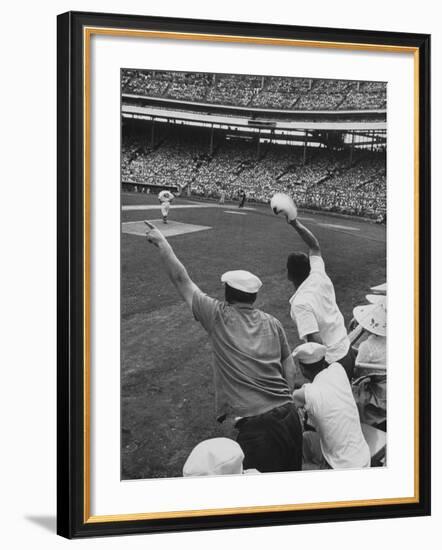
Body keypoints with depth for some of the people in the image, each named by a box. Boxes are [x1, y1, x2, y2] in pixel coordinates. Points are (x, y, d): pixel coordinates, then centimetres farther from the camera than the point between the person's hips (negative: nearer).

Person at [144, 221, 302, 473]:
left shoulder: (219, 317, -2)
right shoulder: (272, 323, 11)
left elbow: (182, 280, 5)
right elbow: (290, 367, 15)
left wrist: (162, 243, 13)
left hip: (255, 425, -5)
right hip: (288, 415, 5)